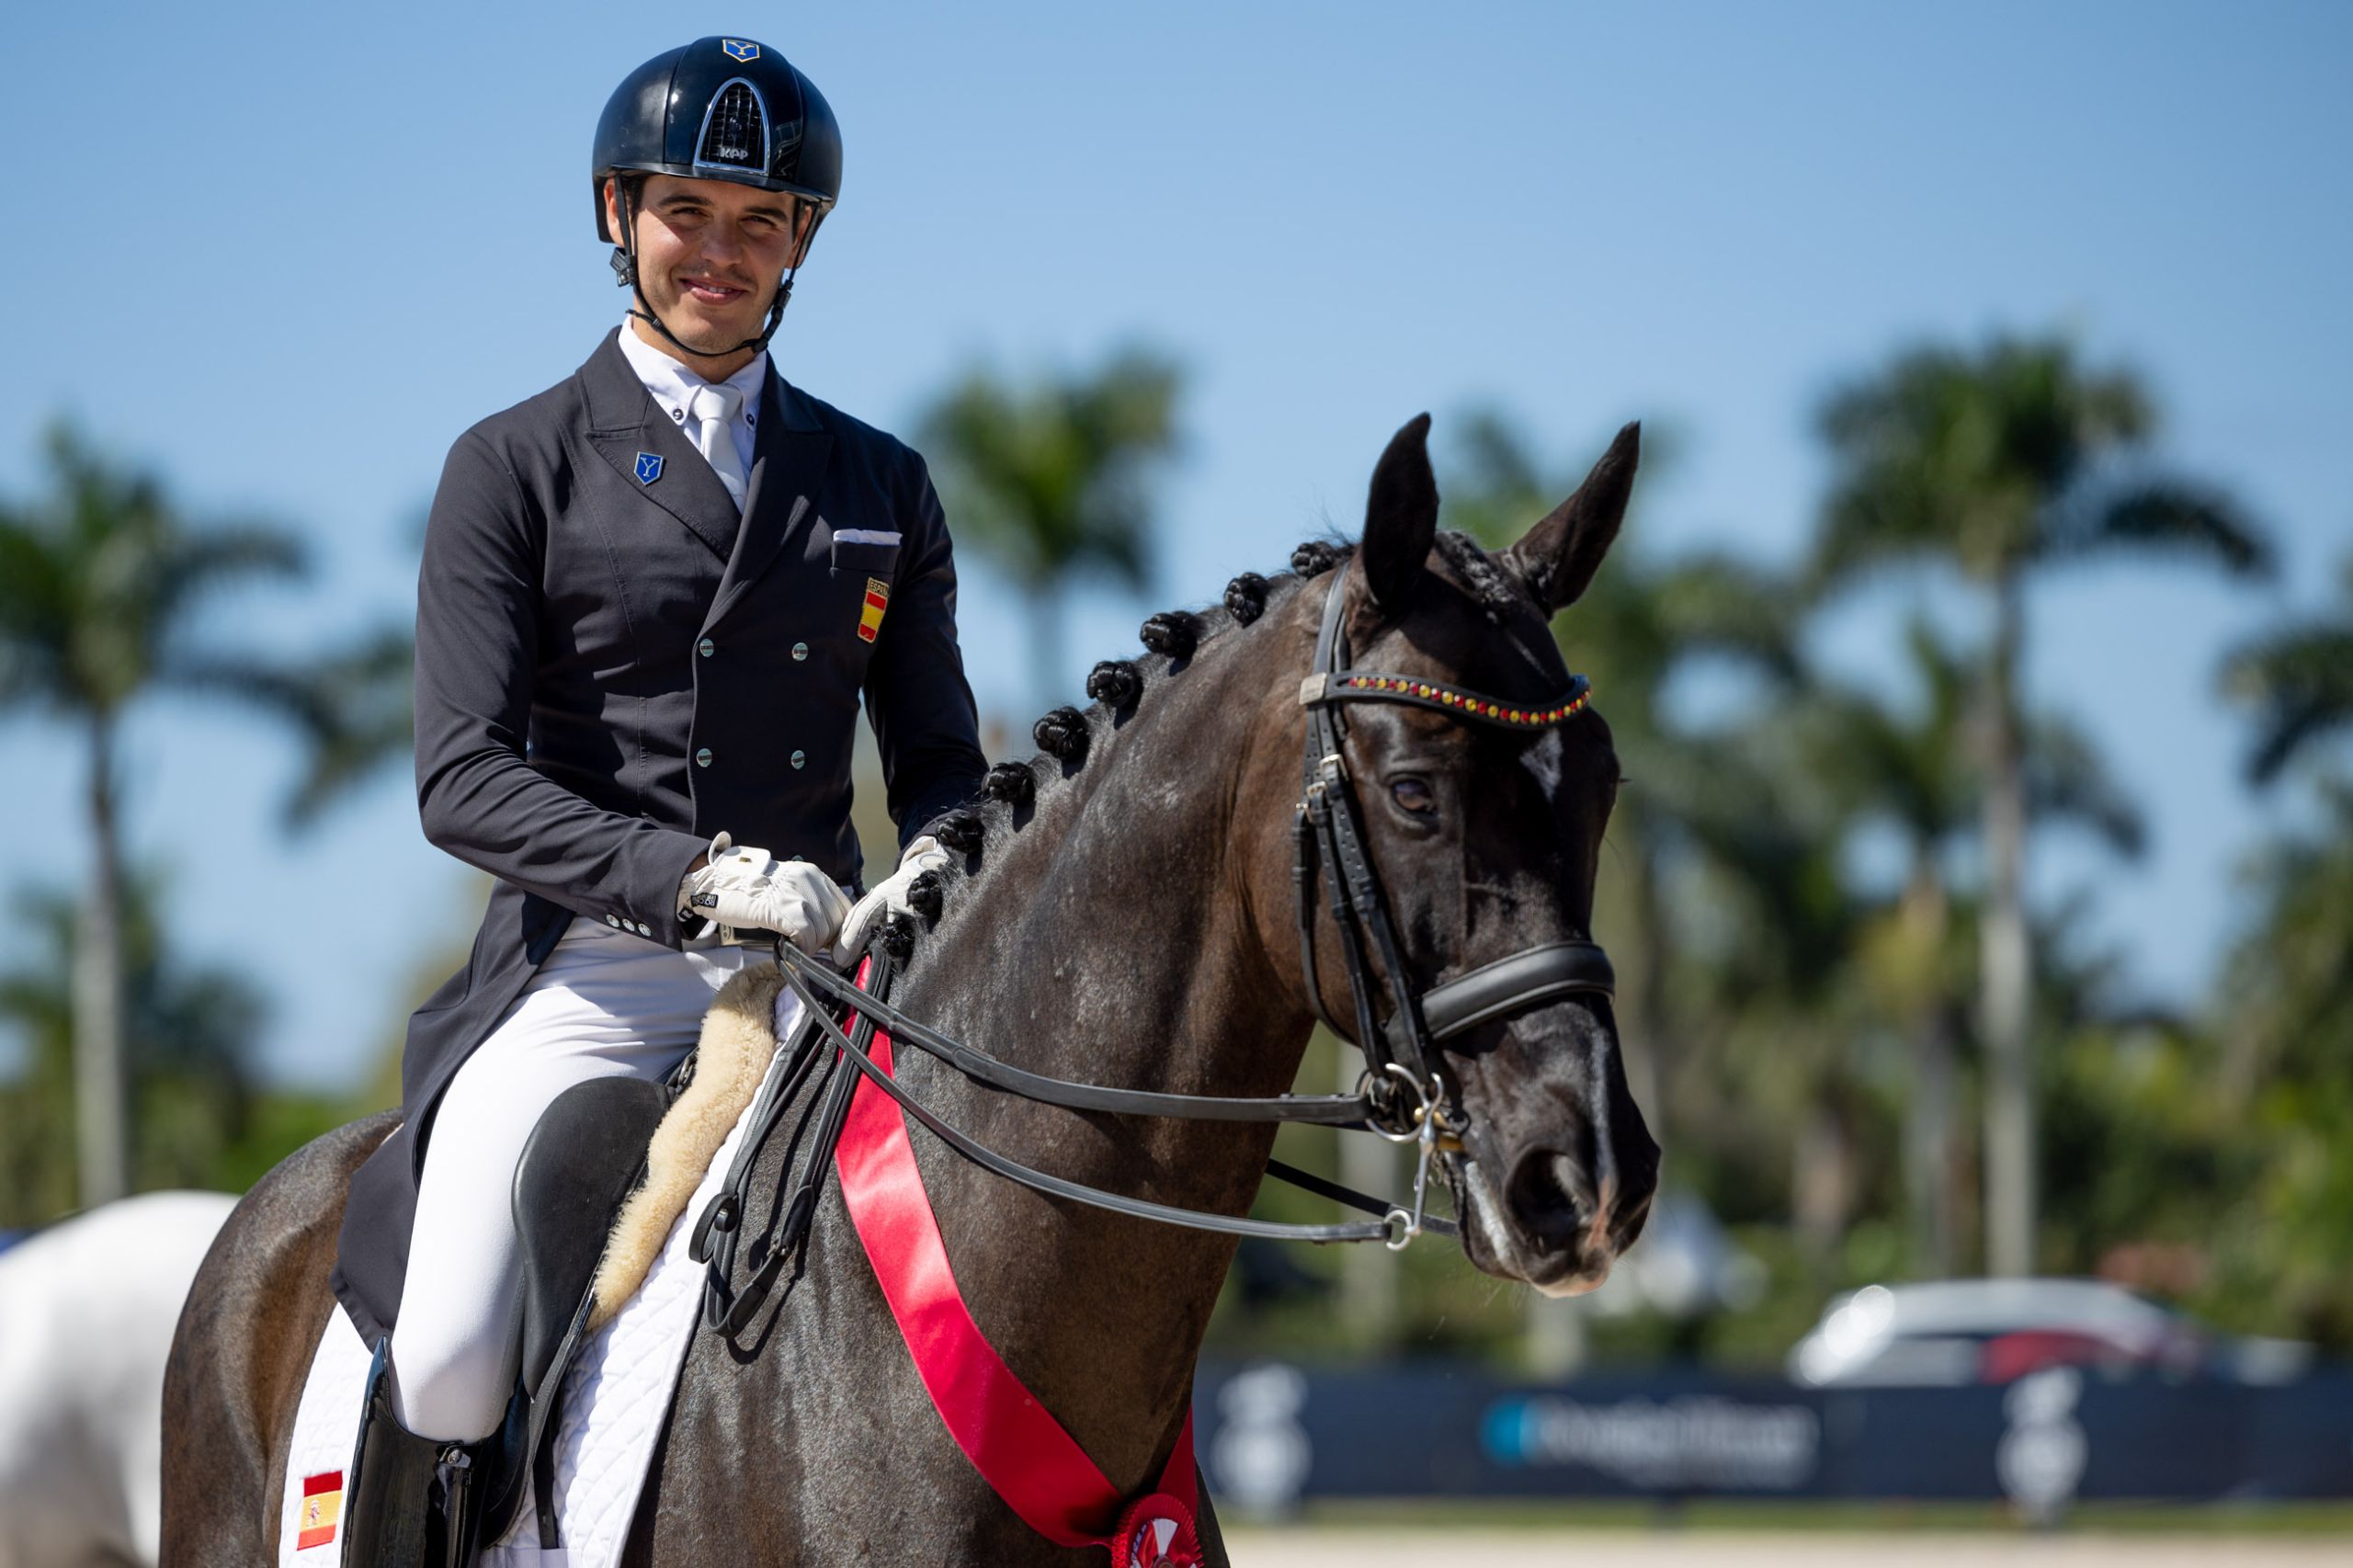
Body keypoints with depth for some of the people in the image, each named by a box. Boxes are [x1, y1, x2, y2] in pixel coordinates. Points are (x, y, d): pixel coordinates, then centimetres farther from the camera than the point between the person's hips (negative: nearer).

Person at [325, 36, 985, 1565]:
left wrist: (938, 869, -9)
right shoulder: (517, 469, 5)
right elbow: (464, 778, -5)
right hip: (584, 972, -3)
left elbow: (938, 757, 17)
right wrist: (696, 876, -20)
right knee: (447, 1365, -24)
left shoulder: (879, 487, 16)